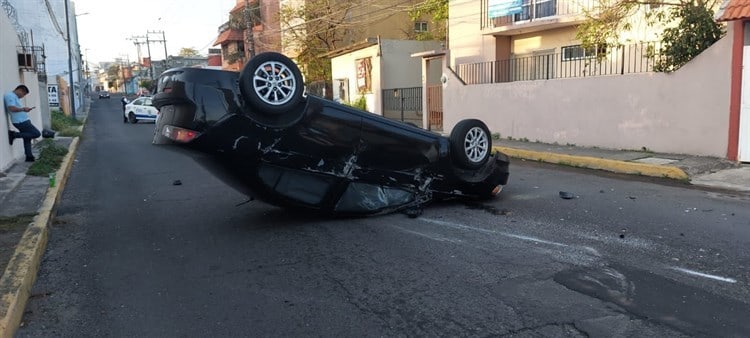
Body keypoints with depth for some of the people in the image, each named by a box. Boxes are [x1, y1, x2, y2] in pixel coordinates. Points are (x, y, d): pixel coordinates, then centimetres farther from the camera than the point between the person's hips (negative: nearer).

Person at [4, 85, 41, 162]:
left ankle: (29, 157, 20)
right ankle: (14, 135, -5)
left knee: (27, 138, 15)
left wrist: (24, 109, 10)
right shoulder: (10, 95, -12)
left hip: (23, 121, 11)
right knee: (37, 134, -11)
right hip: (21, 122, -11)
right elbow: (11, 108, -24)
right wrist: (23, 109, -12)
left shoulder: (15, 97, 20)